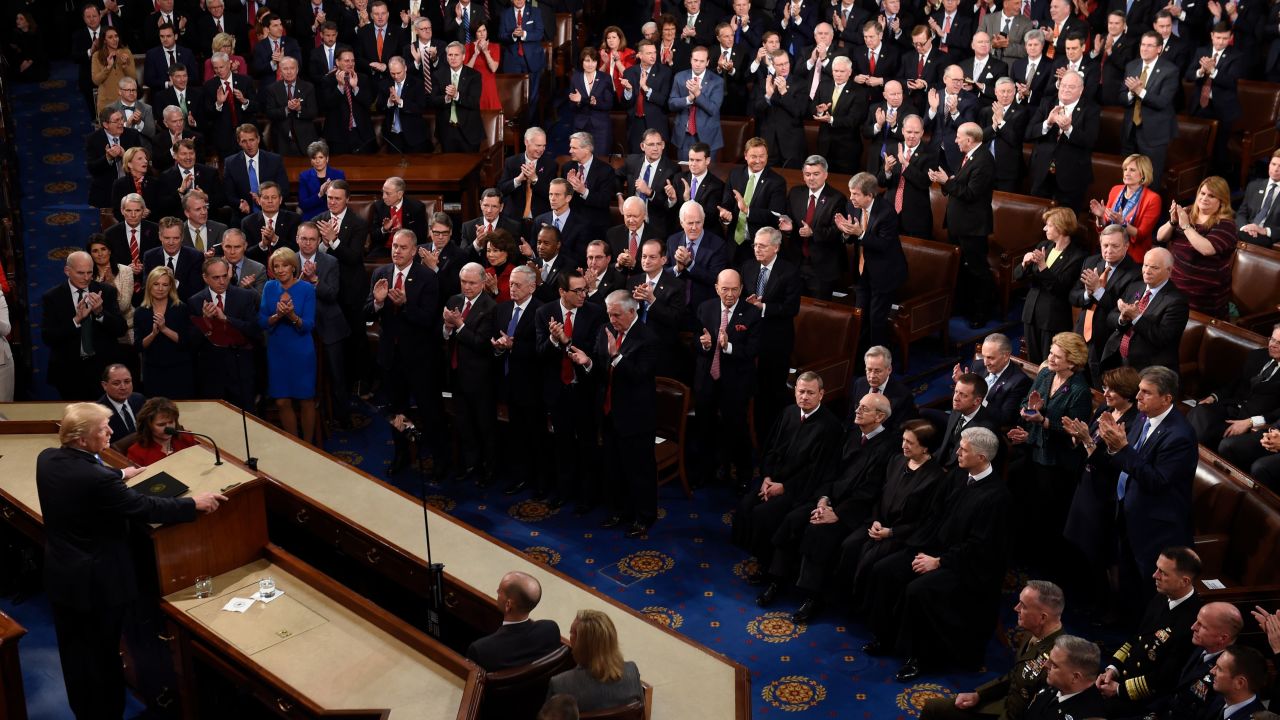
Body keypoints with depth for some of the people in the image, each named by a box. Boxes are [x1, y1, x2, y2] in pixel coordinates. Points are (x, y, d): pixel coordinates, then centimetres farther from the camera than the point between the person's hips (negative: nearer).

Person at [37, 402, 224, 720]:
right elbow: (145, 508, -23)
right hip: (99, 582, -7)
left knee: (74, 652, 22)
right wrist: (194, 503, -12)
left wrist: (120, 474, 26)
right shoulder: (97, 479, -32)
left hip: (60, 575, 7)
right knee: (104, 655, 13)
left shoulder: (47, 458, -8)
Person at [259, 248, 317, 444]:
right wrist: (277, 316, -22)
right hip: (277, 351, 3)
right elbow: (262, 322, -2)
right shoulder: (270, 287, 1)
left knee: (306, 400, 6)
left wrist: (292, 316, -30)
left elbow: (308, 325, -12)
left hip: (301, 352, -3)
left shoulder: (306, 289, -8)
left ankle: (307, 444, 23)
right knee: (282, 402, 5)